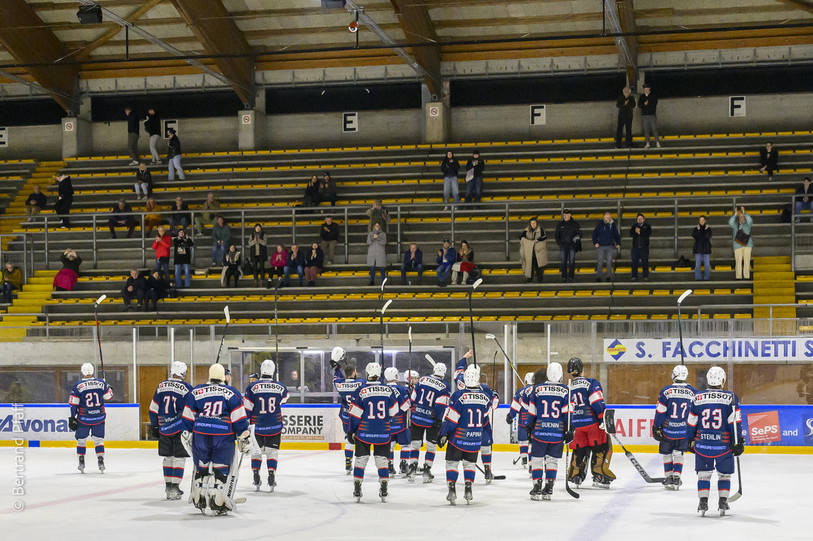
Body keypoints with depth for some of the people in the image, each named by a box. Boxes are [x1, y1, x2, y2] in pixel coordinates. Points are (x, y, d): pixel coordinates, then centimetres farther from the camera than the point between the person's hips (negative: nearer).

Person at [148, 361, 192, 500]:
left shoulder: (161, 386, 6)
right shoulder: (186, 388, -8)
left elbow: (153, 409, 10)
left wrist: (154, 426, 18)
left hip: (164, 429, 4)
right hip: (180, 428, -4)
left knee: (168, 457, 15)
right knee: (179, 457, 0)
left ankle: (168, 486, 16)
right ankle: (174, 487, -5)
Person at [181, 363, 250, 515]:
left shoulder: (196, 392, 9)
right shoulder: (231, 393, 0)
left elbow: (188, 417, 11)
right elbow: (239, 418, -3)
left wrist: (186, 434, 20)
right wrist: (244, 438, 0)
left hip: (201, 434, 3)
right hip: (223, 437, -3)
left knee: (201, 467, 16)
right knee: (221, 468, 3)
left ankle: (199, 499, 20)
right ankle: (217, 502, -3)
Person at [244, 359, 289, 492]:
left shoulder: (252, 387, -9)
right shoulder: (280, 387, -4)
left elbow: (246, 409, -7)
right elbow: (284, 399, 19)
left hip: (257, 426, 0)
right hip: (275, 427, 0)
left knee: (256, 451, 14)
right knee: (272, 451, 10)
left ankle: (256, 479, 9)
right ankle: (271, 476, -4)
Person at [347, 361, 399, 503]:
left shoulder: (361, 391, -9)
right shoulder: (388, 390, -1)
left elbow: (355, 414, -7)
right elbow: (393, 412, 7)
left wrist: (351, 431, 4)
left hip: (364, 432, -1)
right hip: (383, 433, 1)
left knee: (361, 459, 8)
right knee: (382, 460, 9)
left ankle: (357, 491, 6)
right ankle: (383, 491, 4)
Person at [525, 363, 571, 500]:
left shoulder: (537, 389, 0)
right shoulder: (565, 391, -2)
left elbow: (532, 411, 4)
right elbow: (568, 413, -4)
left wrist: (529, 428, 14)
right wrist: (569, 431, 1)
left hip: (540, 431, 0)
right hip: (558, 432, 0)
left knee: (537, 458, 8)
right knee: (552, 460, 11)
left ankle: (537, 489, 3)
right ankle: (548, 489, 7)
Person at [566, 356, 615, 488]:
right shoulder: (591, 383, -5)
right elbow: (598, 403, -16)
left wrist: (569, 428, 24)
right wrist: (604, 418, -16)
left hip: (577, 424, 5)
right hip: (593, 422, -5)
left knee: (579, 450, 16)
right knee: (601, 448, 1)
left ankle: (575, 476, 17)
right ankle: (599, 477, -4)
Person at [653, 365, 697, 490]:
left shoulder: (666, 391, -9)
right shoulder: (693, 393, -2)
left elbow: (660, 412, -7)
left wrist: (656, 428, 2)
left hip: (668, 430, -2)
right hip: (684, 431, 2)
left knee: (666, 453, 15)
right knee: (678, 453, 16)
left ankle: (669, 477, 17)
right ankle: (676, 477, 6)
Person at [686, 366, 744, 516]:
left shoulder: (698, 398, 1)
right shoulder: (730, 398, -5)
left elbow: (691, 422, 7)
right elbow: (735, 422, -7)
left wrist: (690, 441, 19)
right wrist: (738, 442, -2)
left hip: (702, 443, 1)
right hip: (723, 444, -1)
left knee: (703, 473, 12)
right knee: (724, 474, 14)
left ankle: (703, 503, 5)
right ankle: (723, 502, 10)